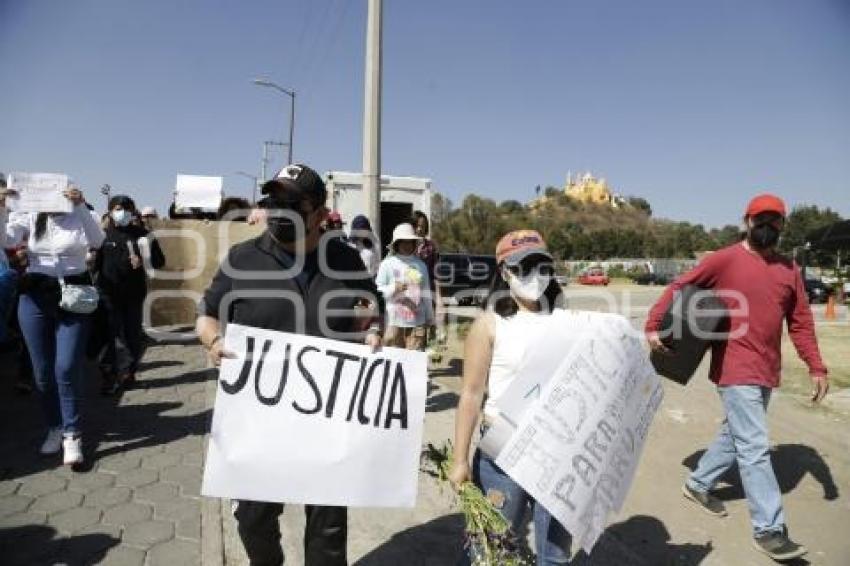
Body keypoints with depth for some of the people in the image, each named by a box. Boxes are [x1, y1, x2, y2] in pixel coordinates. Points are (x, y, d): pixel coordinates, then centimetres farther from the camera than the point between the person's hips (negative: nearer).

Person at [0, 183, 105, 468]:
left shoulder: (78, 217, -1)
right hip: (35, 297, 3)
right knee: (42, 371, 8)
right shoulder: (29, 219, 6)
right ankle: (55, 427, 25)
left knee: (67, 368, -10)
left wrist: (81, 205, -24)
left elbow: (97, 241, -18)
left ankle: (72, 434, 0)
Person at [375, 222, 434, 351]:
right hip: (394, 322, -3)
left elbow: (426, 293, 17)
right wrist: (394, 289, -17)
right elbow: (378, 290, -1)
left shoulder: (420, 265, 14)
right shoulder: (387, 264, 2)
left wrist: (429, 318, 19)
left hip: (417, 322, 3)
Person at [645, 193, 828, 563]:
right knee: (755, 447, -5)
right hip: (736, 368, -7)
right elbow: (678, 287, -5)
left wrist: (816, 367, 3)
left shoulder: (789, 270, 10)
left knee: (736, 435, 19)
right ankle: (768, 529, 5)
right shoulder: (725, 259, -8)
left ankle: (698, 485, 38)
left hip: (766, 371, 7)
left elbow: (801, 323, 11)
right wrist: (653, 327, -13)